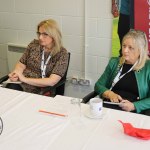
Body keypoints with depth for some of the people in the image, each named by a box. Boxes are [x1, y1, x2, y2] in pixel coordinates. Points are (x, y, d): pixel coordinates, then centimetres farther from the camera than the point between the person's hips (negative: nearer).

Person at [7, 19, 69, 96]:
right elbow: (21, 64, 13)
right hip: (21, 85, 5)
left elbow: (52, 81, -16)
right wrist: (15, 73, -11)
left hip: (41, 92, -4)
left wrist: (24, 79, -19)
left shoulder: (62, 54, -6)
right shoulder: (34, 44, 6)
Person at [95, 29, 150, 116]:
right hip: (109, 107, 3)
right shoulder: (114, 62, 13)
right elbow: (98, 85, 13)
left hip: (135, 112, -3)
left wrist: (134, 106, -19)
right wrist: (109, 94, -7)